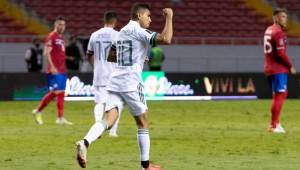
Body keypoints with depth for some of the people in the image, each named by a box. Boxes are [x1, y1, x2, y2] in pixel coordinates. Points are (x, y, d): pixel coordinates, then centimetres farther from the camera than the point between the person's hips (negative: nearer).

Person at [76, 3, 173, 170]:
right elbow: (166, 39, -19)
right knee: (143, 123, 7)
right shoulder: (138, 31, -6)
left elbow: (110, 57, 30)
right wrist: (169, 17, -7)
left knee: (108, 120, -5)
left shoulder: (122, 32, 20)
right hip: (131, 82, -7)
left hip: (115, 81, 7)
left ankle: (85, 142, -32)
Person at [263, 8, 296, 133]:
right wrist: (290, 66, -10)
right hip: (279, 69, -10)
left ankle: (275, 124, 21)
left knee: (281, 94, 19)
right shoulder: (278, 32, -14)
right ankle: (274, 125, -8)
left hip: (269, 69, 10)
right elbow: (281, 53, -19)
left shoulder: (268, 30, 16)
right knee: (279, 96, -7)